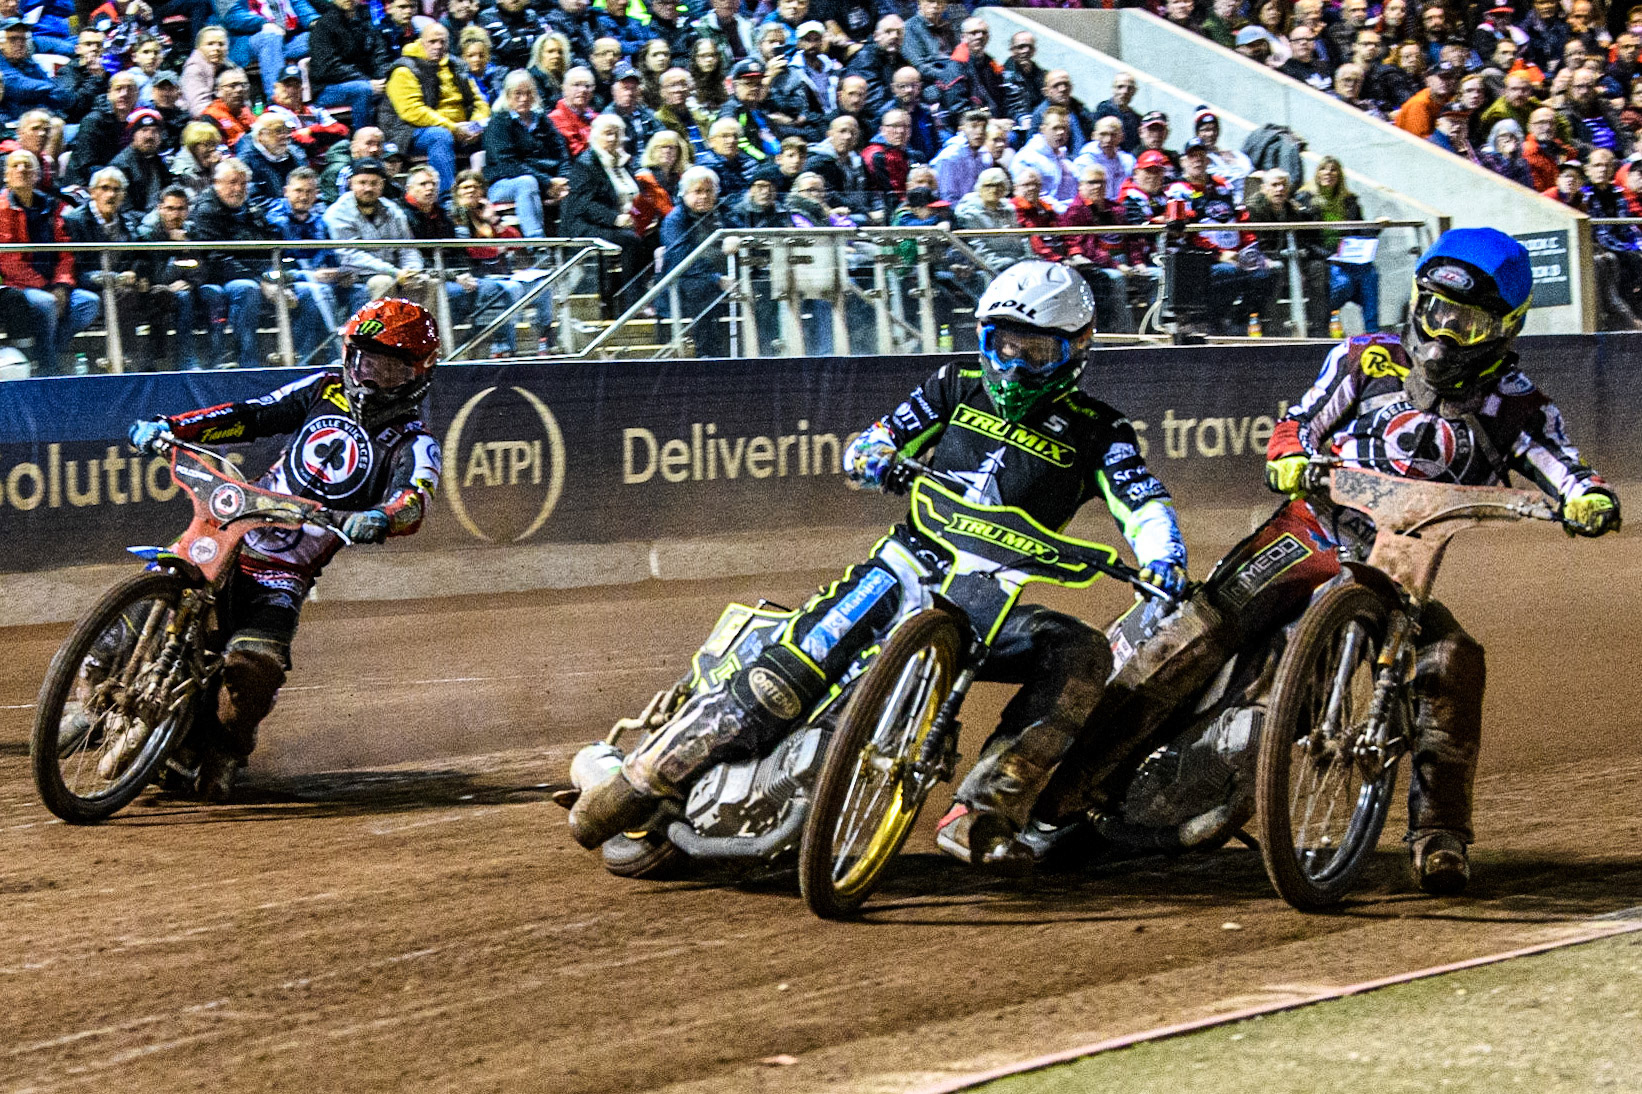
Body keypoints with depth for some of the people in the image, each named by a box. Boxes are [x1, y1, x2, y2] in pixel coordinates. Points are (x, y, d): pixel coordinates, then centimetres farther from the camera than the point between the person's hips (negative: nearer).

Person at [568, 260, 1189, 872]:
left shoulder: (1096, 432, 6)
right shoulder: (958, 388, 12)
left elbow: (1145, 506, -6)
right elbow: (865, 447, 11)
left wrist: (1163, 567, -28)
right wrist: (880, 459, -14)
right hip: (906, 568, 0)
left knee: (1082, 655, -29)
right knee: (802, 661, -26)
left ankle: (977, 816, -33)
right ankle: (647, 778, -22)